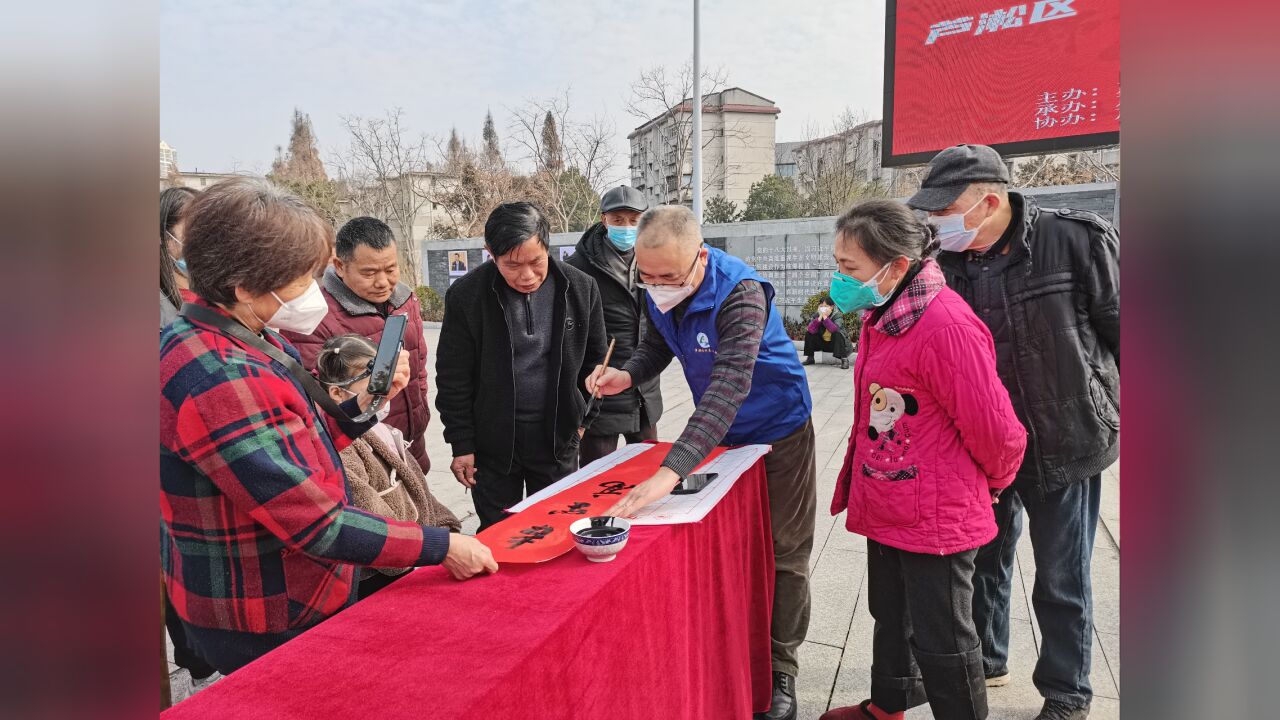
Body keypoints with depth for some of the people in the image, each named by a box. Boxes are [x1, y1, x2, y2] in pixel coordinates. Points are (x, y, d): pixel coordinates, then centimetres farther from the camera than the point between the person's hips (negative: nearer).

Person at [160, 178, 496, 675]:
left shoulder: (247, 343, 2)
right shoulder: (219, 381, -29)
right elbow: (315, 523, -29)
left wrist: (366, 404, -4)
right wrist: (441, 546, -23)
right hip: (268, 630, -9)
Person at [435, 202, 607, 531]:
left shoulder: (581, 288, -6)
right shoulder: (467, 295, -11)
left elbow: (594, 359, 7)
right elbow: (453, 378, -4)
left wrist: (579, 416, 7)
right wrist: (462, 444, -4)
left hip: (558, 439, 2)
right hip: (493, 440, -1)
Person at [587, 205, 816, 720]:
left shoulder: (739, 292, -34)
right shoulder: (659, 291, -13)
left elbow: (730, 385, -46)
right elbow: (657, 345, 4)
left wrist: (671, 472, -56)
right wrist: (627, 375, -20)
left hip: (777, 431, -6)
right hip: (717, 432, 6)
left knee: (781, 554, 7)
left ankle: (779, 669, 25)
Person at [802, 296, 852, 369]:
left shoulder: (837, 315, -19)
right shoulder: (816, 315, -10)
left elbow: (834, 329, -39)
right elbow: (810, 330, -25)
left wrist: (825, 317, -39)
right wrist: (820, 317, -32)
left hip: (835, 344, -4)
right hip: (822, 343, 4)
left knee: (837, 334, -32)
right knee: (808, 333, -14)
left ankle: (844, 359, -23)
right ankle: (810, 358, 1)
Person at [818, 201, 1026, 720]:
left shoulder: (948, 327, -26)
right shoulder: (882, 317, 5)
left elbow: (993, 429, -19)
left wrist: (996, 481, -1)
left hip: (935, 518, -9)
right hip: (887, 510, 9)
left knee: (940, 639, 7)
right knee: (891, 616, 26)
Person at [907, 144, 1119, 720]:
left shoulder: (1075, 240, -16)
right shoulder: (946, 263, -4)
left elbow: (1118, 328, -7)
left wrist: (1115, 420, -2)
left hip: (1064, 445, -4)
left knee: (1061, 581, 10)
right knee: (983, 562, 20)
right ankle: (984, 661, 44)